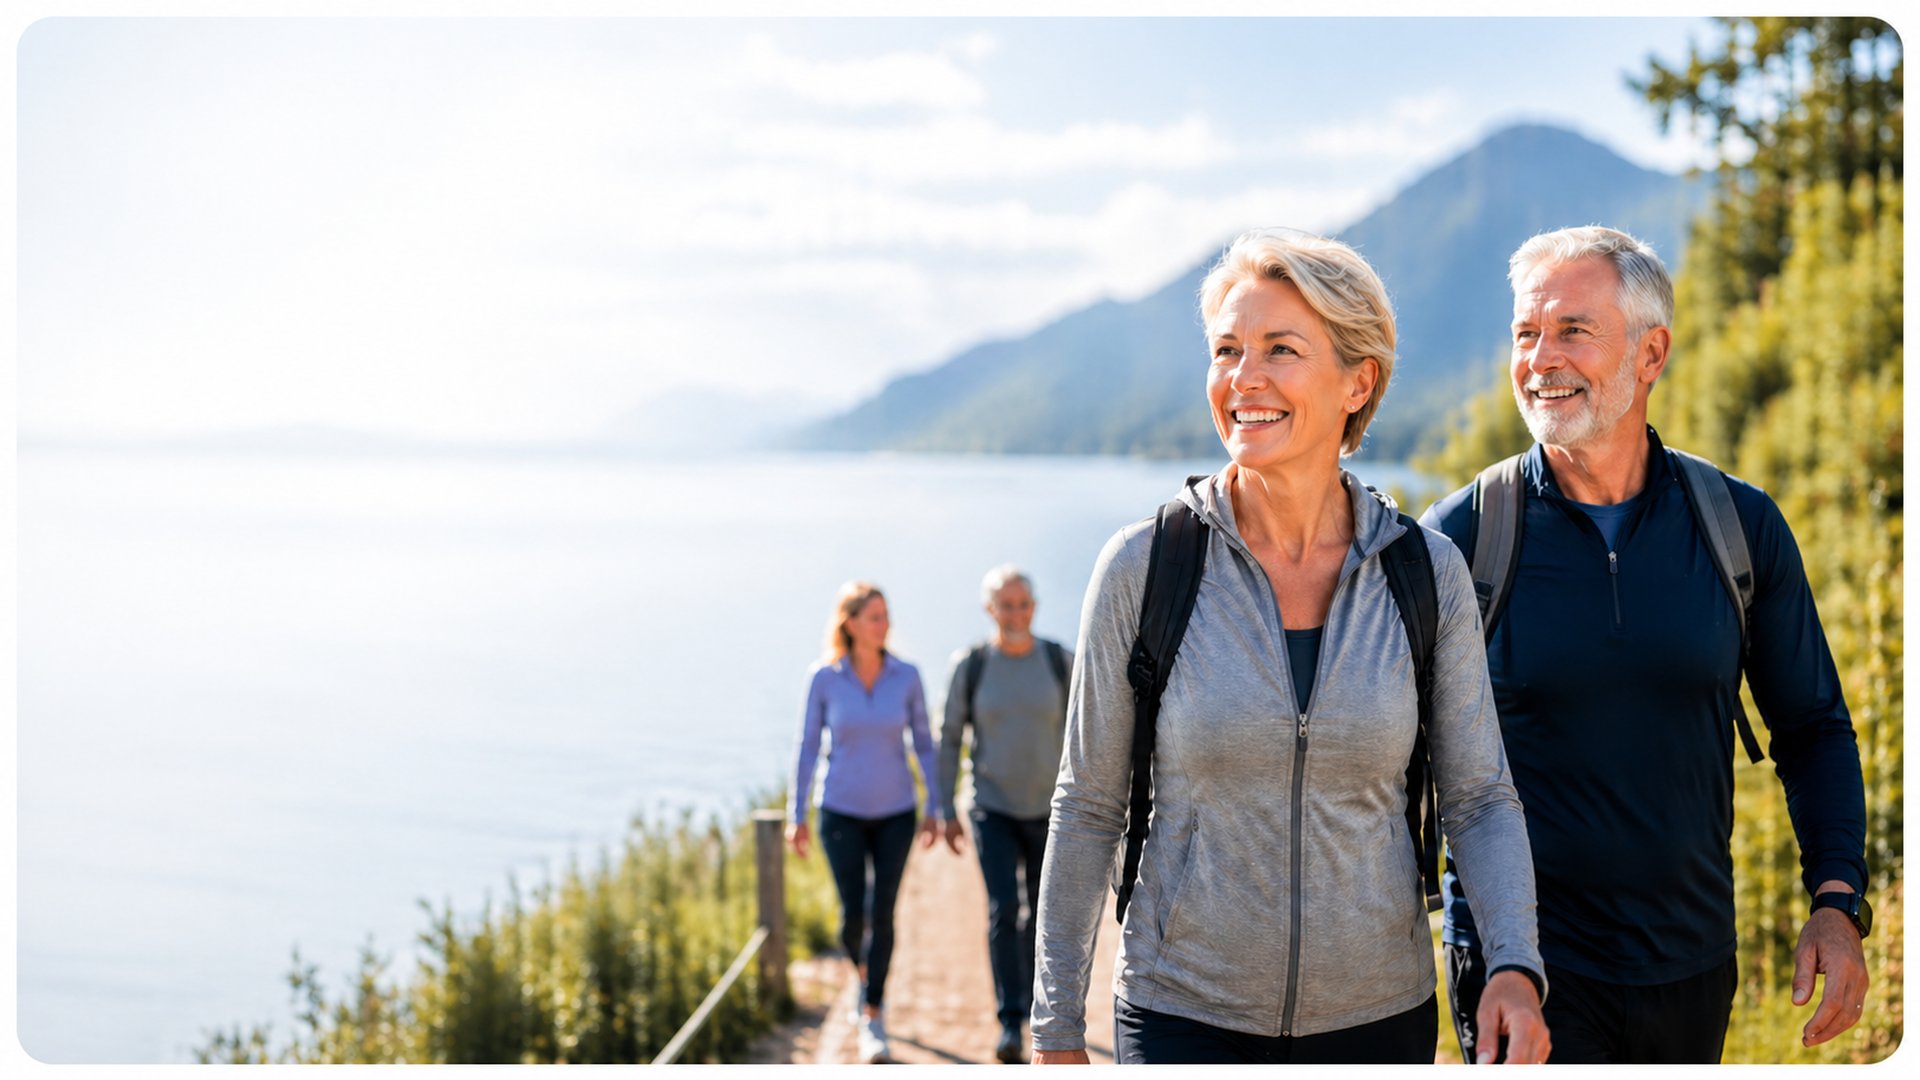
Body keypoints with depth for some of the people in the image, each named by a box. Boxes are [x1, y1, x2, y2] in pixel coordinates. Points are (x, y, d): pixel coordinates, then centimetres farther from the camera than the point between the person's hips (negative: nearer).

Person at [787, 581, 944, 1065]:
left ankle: (872, 1015, 14)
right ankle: (863, 967, 32)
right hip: (842, 812, -1)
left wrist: (935, 808, 0)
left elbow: (924, 743, 2)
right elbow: (807, 745, -3)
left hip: (894, 812, 1)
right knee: (853, 916, -4)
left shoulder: (907, 676, -7)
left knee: (883, 915, -2)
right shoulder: (823, 677, -10)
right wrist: (796, 815, -3)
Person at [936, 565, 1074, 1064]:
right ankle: (1011, 1026, -15)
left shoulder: (1060, 662, -6)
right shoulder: (970, 665, -7)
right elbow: (948, 738, 0)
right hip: (994, 811, -2)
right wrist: (947, 812, -1)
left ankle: (1031, 999, 36)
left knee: (1040, 913, 13)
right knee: (1002, 910, -16)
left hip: (1050, 810, 2)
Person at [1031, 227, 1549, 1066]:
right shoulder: (1143, 566, -8)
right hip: (1186, 1019, -2)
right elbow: (1088, 807, 0)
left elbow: (1478, 799, 2)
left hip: (1377, 1018, 2)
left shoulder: (1428, 574, -3)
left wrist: (1514, 967, -16)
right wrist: (1056, 1030, 2)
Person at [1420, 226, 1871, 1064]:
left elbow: (1812, 726, 9)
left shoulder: (1742, 526, 0)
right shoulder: (1458, 538, -7)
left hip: (1691, 966, 3)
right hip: (1521, 965, -3)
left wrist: (1838, 900, -3)